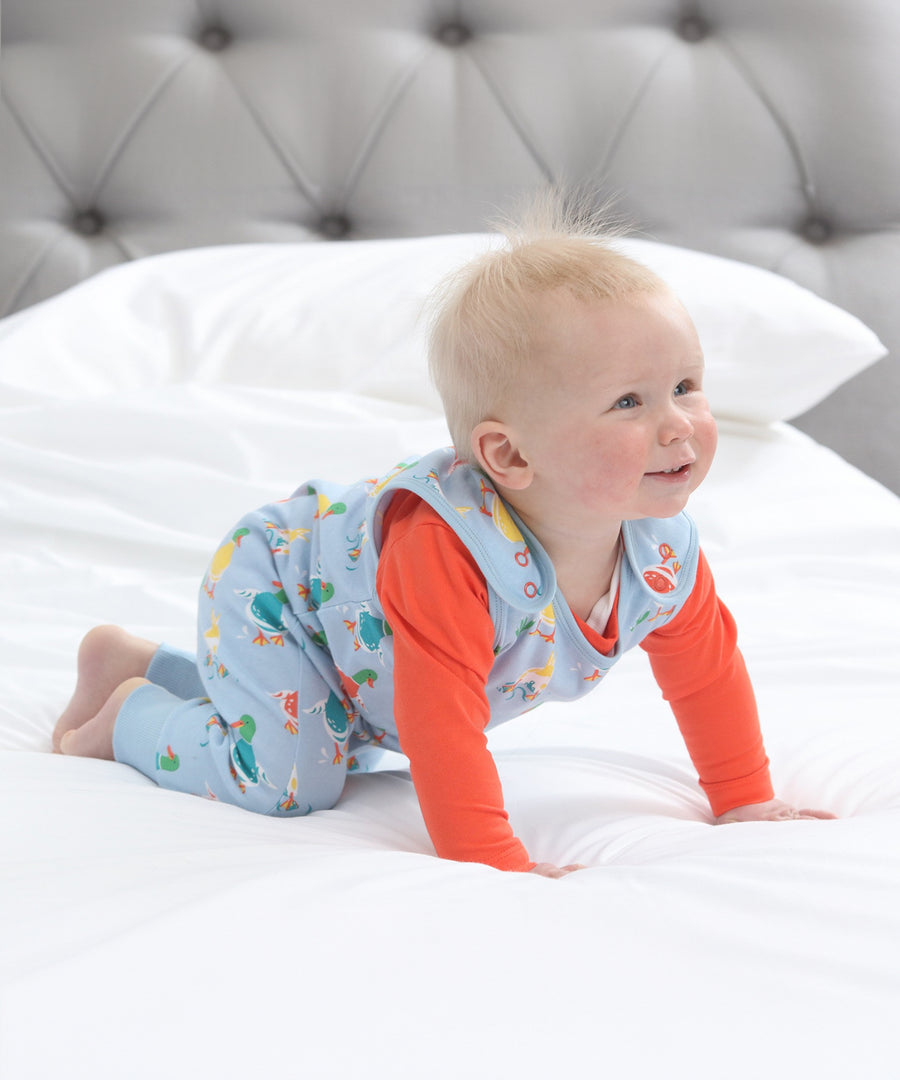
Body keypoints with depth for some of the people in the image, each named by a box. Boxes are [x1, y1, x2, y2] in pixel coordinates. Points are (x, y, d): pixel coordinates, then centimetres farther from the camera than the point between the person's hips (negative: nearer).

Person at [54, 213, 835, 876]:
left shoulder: (664, 548, -25)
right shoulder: (446, 546, -48)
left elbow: (707, 667, -7)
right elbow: (441, 719, -46)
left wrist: (746, 803, -4)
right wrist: (491, 862, -45)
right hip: (266, 584, -8)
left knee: (349, 747, 28)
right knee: (287, 779, -24)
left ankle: (134, 658, 42)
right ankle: (126, 712, 4)